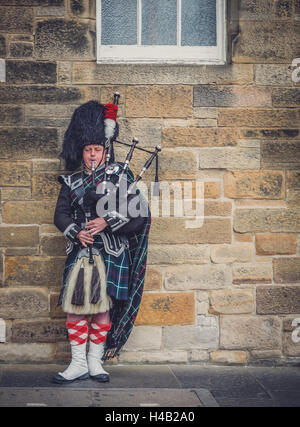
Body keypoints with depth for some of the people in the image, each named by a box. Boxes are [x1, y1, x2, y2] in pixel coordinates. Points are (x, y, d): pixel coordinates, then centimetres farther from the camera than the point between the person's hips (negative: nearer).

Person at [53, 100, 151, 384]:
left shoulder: (120, 176, 3)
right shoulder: (71, 181, 12)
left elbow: (140, 213, -4)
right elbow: (60, 214, 9)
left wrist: (107, 222, -14)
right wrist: (76, 232, -11)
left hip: (110, 254, -2)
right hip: (80, 253, 3)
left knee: (102, 308, 0)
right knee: (74, 307, -2)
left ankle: (95, 360, 13)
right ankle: (78, 364, 6)